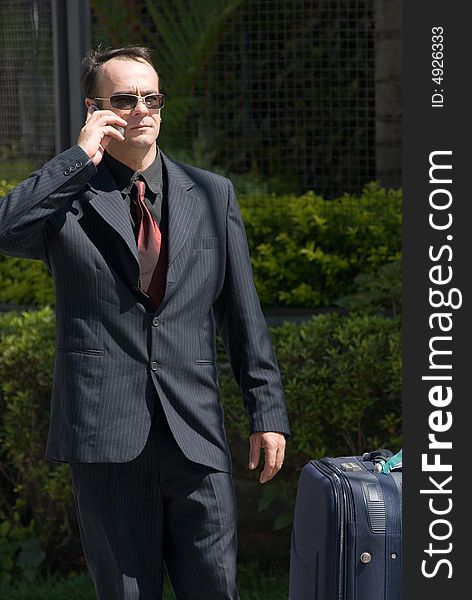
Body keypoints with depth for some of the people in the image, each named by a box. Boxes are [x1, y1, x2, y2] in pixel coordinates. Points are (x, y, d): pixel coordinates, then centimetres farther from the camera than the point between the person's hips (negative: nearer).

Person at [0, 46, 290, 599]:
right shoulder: (66, 198, 3)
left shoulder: (211, 194, 11)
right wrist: (81, 158, -14)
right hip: (106, 433, -2)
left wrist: (267, 412, 8)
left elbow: (242, 314, 12)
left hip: (195, 432, 2)